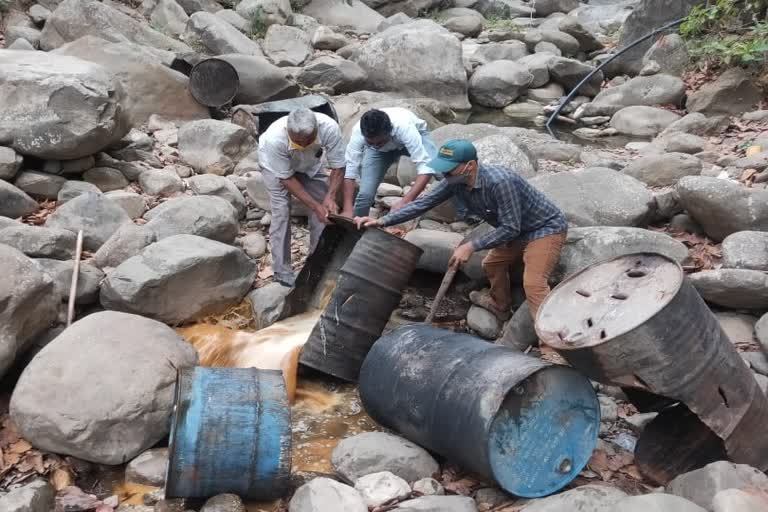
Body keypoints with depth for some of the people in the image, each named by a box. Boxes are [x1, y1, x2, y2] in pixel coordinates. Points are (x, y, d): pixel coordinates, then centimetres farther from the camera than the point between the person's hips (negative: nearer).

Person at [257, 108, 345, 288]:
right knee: (281, 211, -15)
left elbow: (338, 167, -26)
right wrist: (314, 206, -36)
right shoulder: (274, 138, -43)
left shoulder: (329, 128, -39)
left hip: (310, 164, 3)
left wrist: (330, 197, -41)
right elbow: (286, 178, -31)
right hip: (275, 165, -3)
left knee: (326, 209, -6)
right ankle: (282, 270, -4)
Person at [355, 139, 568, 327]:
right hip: (516, 231, 9)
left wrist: (471, 247, -32)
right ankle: (500, 306, 47)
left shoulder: (500, 182, -36)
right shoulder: (455, 182, -13)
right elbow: (423, 203, -9)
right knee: (492, 266, 22)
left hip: (546, 228, -9)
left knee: (533, 283, -23)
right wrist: (382, 221, -16)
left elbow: (510, 228, -31)